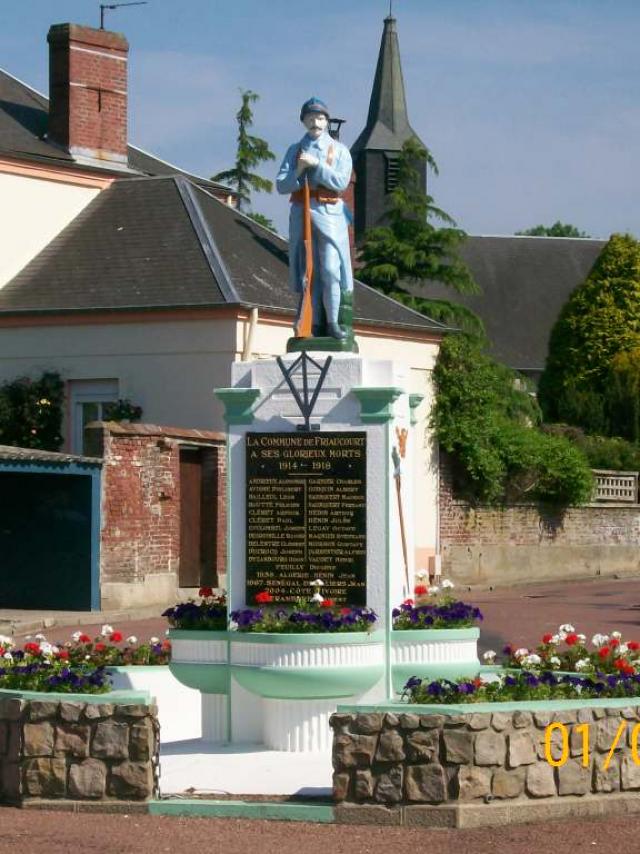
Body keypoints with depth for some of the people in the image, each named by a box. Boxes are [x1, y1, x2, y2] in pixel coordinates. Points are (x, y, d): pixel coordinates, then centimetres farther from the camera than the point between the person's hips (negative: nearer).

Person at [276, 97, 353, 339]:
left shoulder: (339, 150, 7)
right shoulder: (295, 150, 12)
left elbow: (341, 182, -7)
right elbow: (281, 185, 5)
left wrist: (316, 164, -13)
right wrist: (299, 171, -12)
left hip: (329, 214, -2)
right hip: (301, 213, 2)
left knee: (330, 269, -11)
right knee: (309, 271, 1)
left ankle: (332, 322, -5)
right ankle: (317, 323, 4)